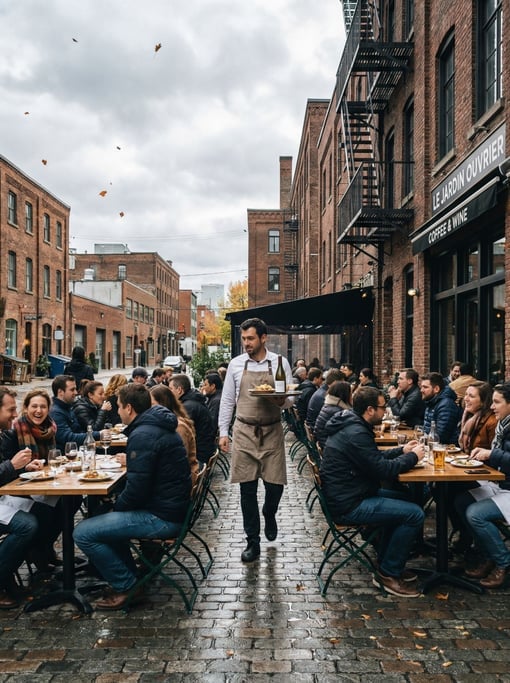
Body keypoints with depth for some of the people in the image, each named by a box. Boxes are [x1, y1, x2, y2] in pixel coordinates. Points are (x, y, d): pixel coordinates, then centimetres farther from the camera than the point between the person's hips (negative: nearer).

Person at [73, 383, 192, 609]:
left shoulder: (142, 436, -20)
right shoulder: (161, 427, 12)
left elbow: (136, 490, -22)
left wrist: (116, 505, -5)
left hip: (162, 518, -11)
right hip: (175, 507, 11)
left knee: (83, 533, -11)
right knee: (104, 517, 28)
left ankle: (126, 587, 2)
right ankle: (129, 575, 27)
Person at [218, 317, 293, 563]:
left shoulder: (280, 363, 0)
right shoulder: (236, 364, 3)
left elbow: (290, 399, 2)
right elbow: (227, 400, 7)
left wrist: (281, 401, -21)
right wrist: (223, 432, 3)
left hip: (272, 432, 0)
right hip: (244, 432, 1)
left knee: (275, 484, 1)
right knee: (247, 488, 3)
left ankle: (269, 515, 36)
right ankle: (253, 541, 15)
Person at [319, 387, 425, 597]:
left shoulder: (350, 426, 10)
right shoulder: (356, 434, -23)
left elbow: (375, 457, 22)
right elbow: (384, 470, -20)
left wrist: (402, 450, 11)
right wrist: (413, 457, -6)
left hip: (348, 495, 11)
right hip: (348, 506, -11)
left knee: (402, 500, 21)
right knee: (414, 514, -12)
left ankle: (386, 564, 26)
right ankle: (389, 574, 3)